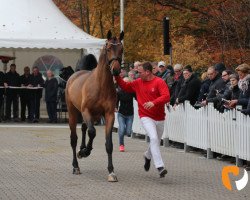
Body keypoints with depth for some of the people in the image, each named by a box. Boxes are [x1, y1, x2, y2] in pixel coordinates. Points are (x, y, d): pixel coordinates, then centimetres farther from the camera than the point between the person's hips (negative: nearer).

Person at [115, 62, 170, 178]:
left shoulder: (159, 82, -10)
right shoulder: (138, 83, 4)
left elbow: (166, 97, -23)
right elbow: (126, 87, 20)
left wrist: (154, 102, -36)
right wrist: (117, 77, 9)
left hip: (159, 118, 0)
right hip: (146, 117, 0)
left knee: (157, 141, 17)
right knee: (154, 138, -22)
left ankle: (148, 156, 50)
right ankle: (160, 167, -26)